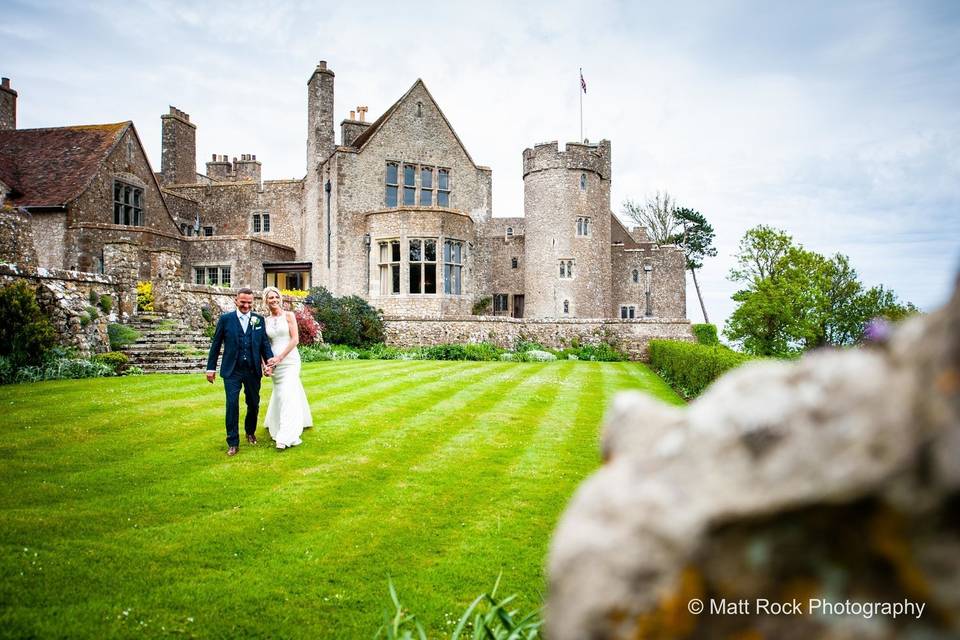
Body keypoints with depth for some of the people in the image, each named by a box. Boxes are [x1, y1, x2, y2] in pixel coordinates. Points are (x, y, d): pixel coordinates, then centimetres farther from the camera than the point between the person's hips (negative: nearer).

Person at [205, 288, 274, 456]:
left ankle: (250, 432, 38)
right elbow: (216, 344, 3)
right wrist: (211, 368, 3)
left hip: (253, 371, 2)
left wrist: (269, 362, -8)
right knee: (232, 405, -6)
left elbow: (265, 343, 5)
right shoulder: (225, 319, 0)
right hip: (232, 371, -2)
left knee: (254, 404, 13)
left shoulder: (259, 319, 4)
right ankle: (233, 443, 5)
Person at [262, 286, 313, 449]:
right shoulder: (265, 321, 8)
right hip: (274, 361, 4)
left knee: (288, 394, -12)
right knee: (280, 392, 14)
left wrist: (279, 357, -14)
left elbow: (295, 339, -9)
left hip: (289, 359, -4)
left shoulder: (289, 315, -3)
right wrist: (268, 360, -7)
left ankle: (286, 437, -11)